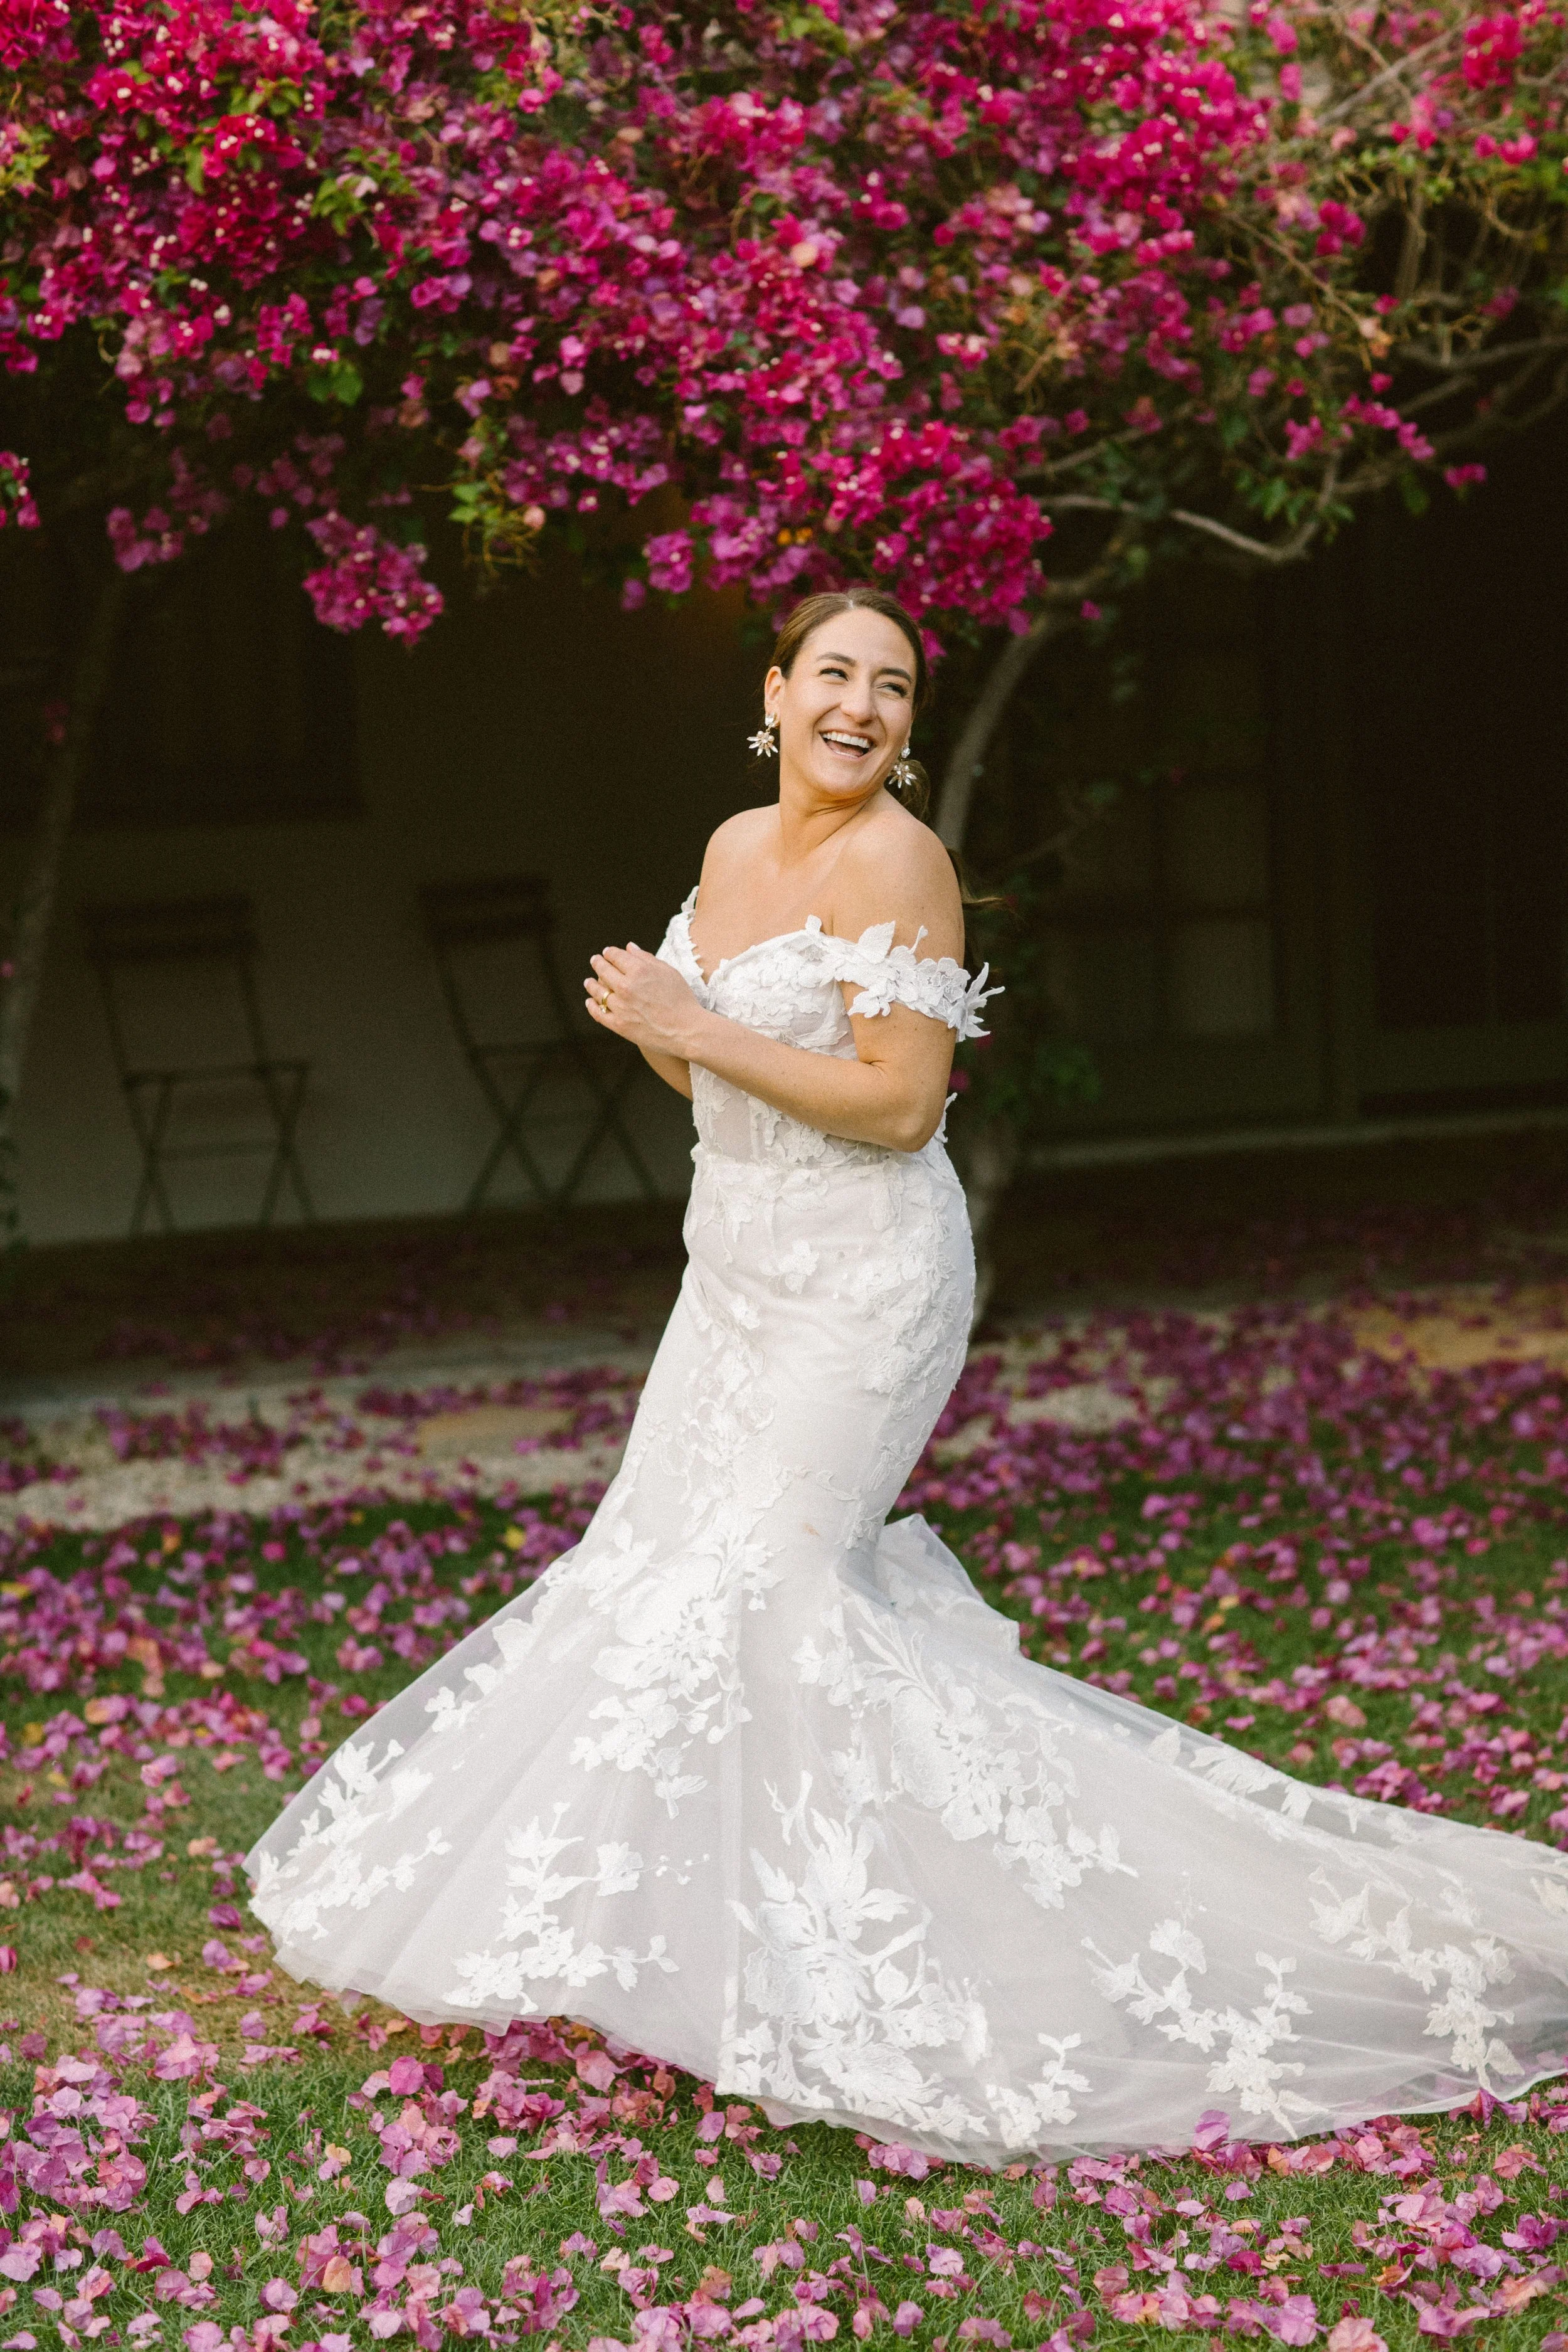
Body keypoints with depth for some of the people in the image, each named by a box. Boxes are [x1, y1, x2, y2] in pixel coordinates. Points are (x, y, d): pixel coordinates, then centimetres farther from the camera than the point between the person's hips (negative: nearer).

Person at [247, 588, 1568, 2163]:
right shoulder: (735, 848, 9)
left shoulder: (896, 860, -16)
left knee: (766, 1576, -10)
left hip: (860, 1277, -9)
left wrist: (701, 1030, -20)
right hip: (739, 1267, 9)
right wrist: (647, 1025, -4)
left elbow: (901, 1102, -22)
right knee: (657, 1552, 11)